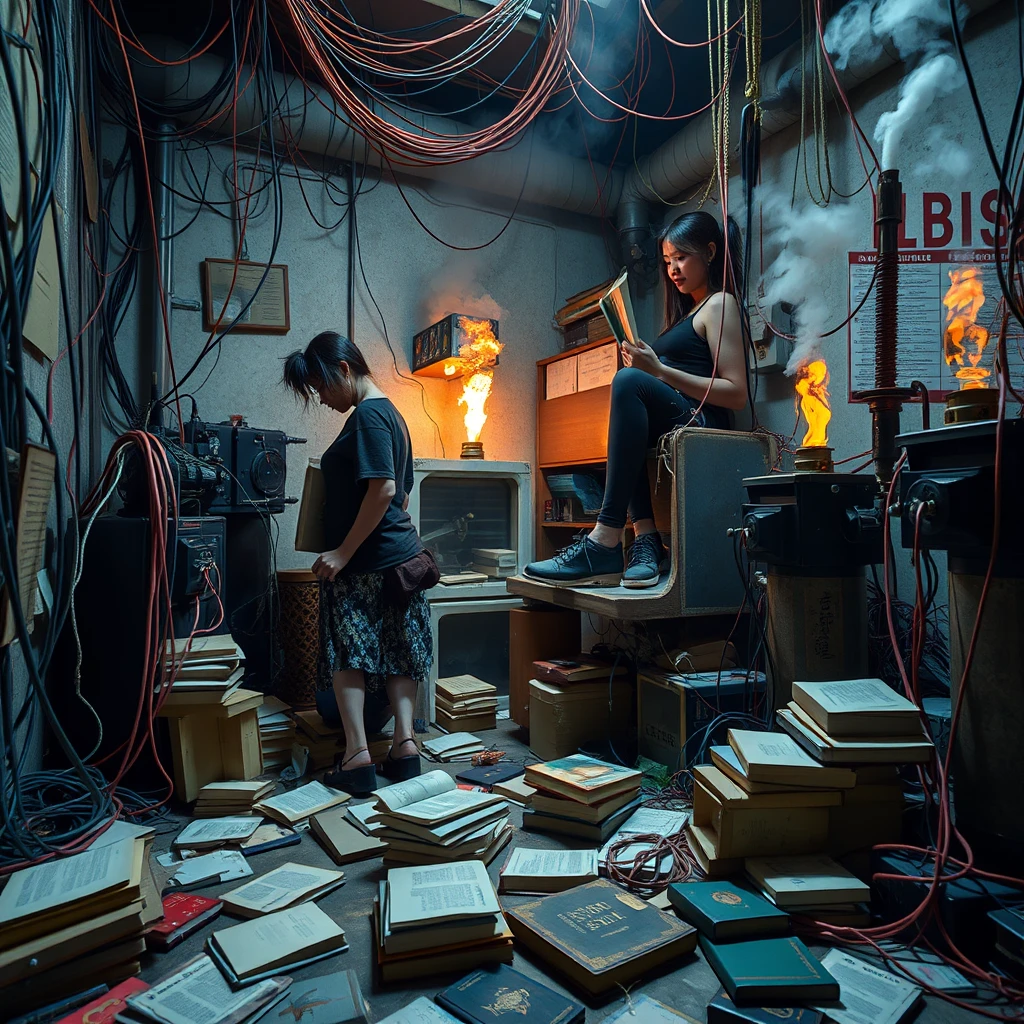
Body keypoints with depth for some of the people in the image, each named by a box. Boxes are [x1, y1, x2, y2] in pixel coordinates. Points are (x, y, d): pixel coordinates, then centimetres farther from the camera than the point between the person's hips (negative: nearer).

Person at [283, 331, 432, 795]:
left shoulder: (367, 415, -13)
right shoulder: (391, 413, 16)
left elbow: (382, 490, -23)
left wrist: (343, 553, -19)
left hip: (363, 564, -9)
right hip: (402, 552, 9)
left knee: (346, 652, 2)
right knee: (397, 654, 11)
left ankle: (357, 755, 2)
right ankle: (404, 743, 13)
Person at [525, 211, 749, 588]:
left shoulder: (719, 304, 4)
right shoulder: (688, 310, 31)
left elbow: (737, 394, -8)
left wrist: (659, 371, -13)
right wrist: (647, 363, 5)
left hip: (701, 423, -9)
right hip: (668, 430, 9)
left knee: (630, 381, -30)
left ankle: (605, 541, -41)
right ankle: (645, 539, -29)